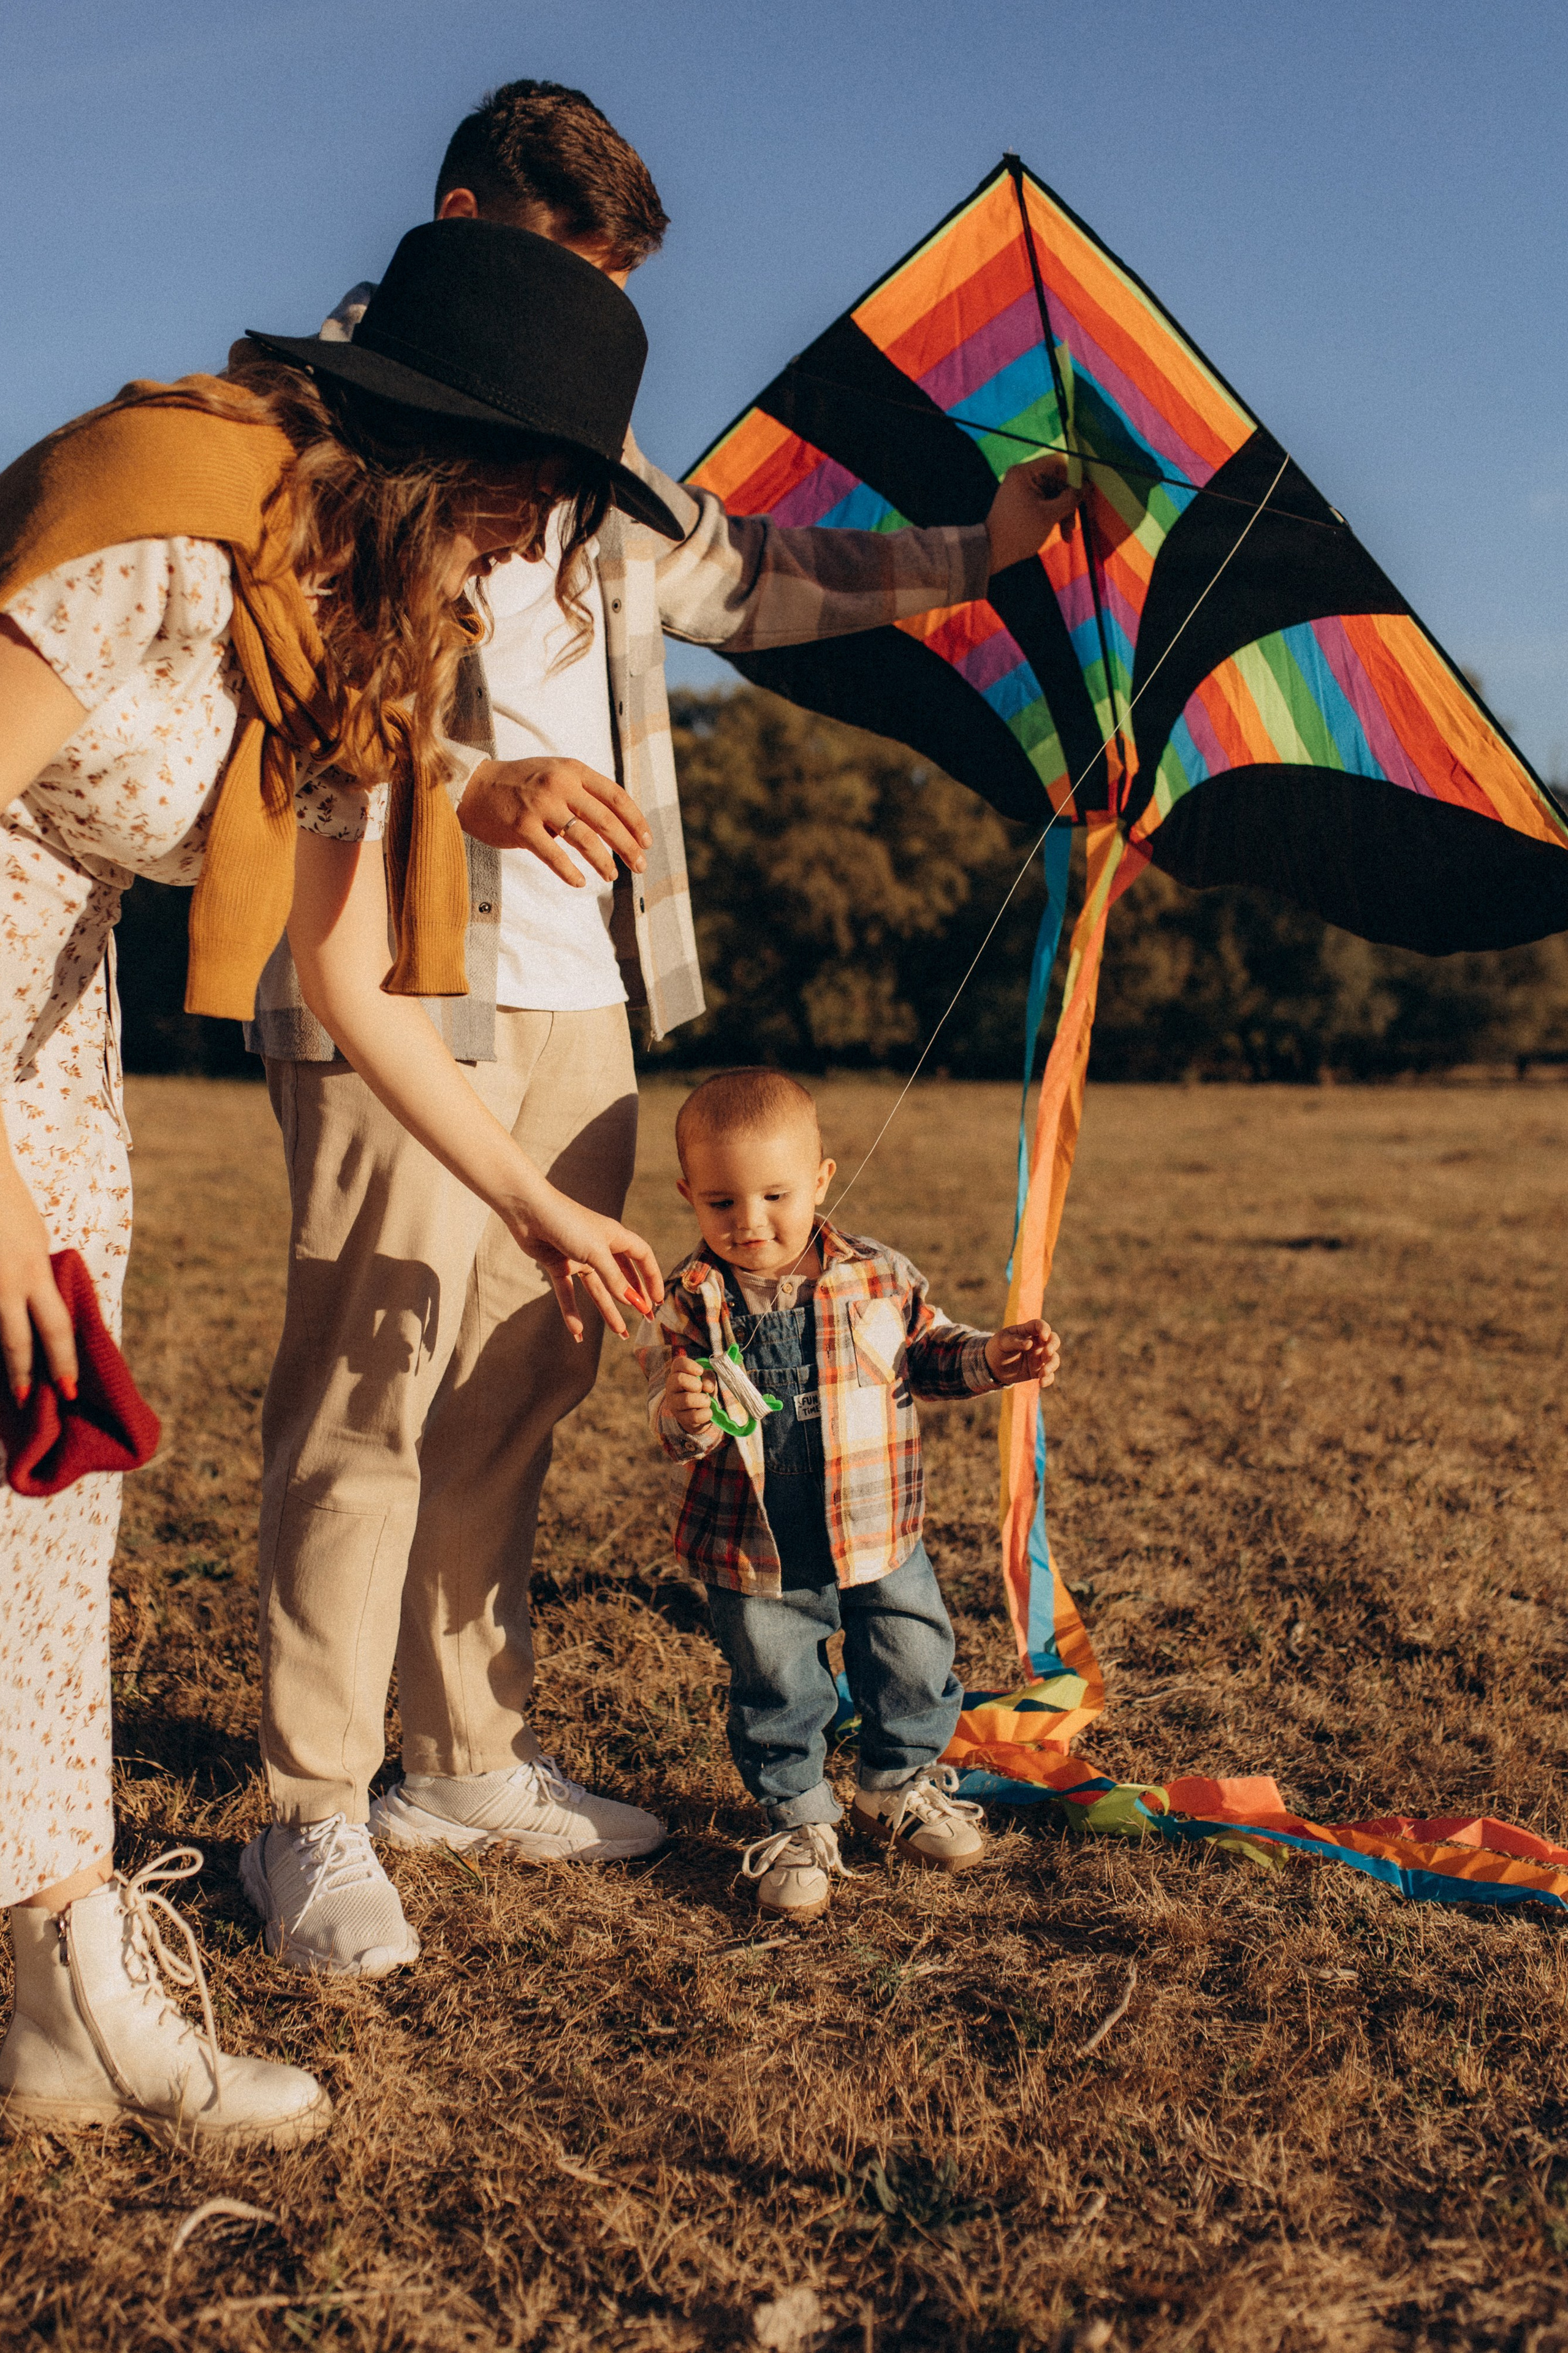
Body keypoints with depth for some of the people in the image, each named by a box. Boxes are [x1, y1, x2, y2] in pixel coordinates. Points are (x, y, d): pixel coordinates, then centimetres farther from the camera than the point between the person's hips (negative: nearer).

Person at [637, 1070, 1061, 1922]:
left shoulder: (878, 1276, -6)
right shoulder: (692, 1302, -11)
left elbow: (925, 1352, 11)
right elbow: (670, 1432, -10)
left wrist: (990, 1358, -7)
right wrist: (686, 1415, -34)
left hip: (879, 1537, 2)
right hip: (756, 1559, -2)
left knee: (915, 1668, 16)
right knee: (776, 1698, 11)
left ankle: (900, 1785, 42)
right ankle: (797, 1820, 34)